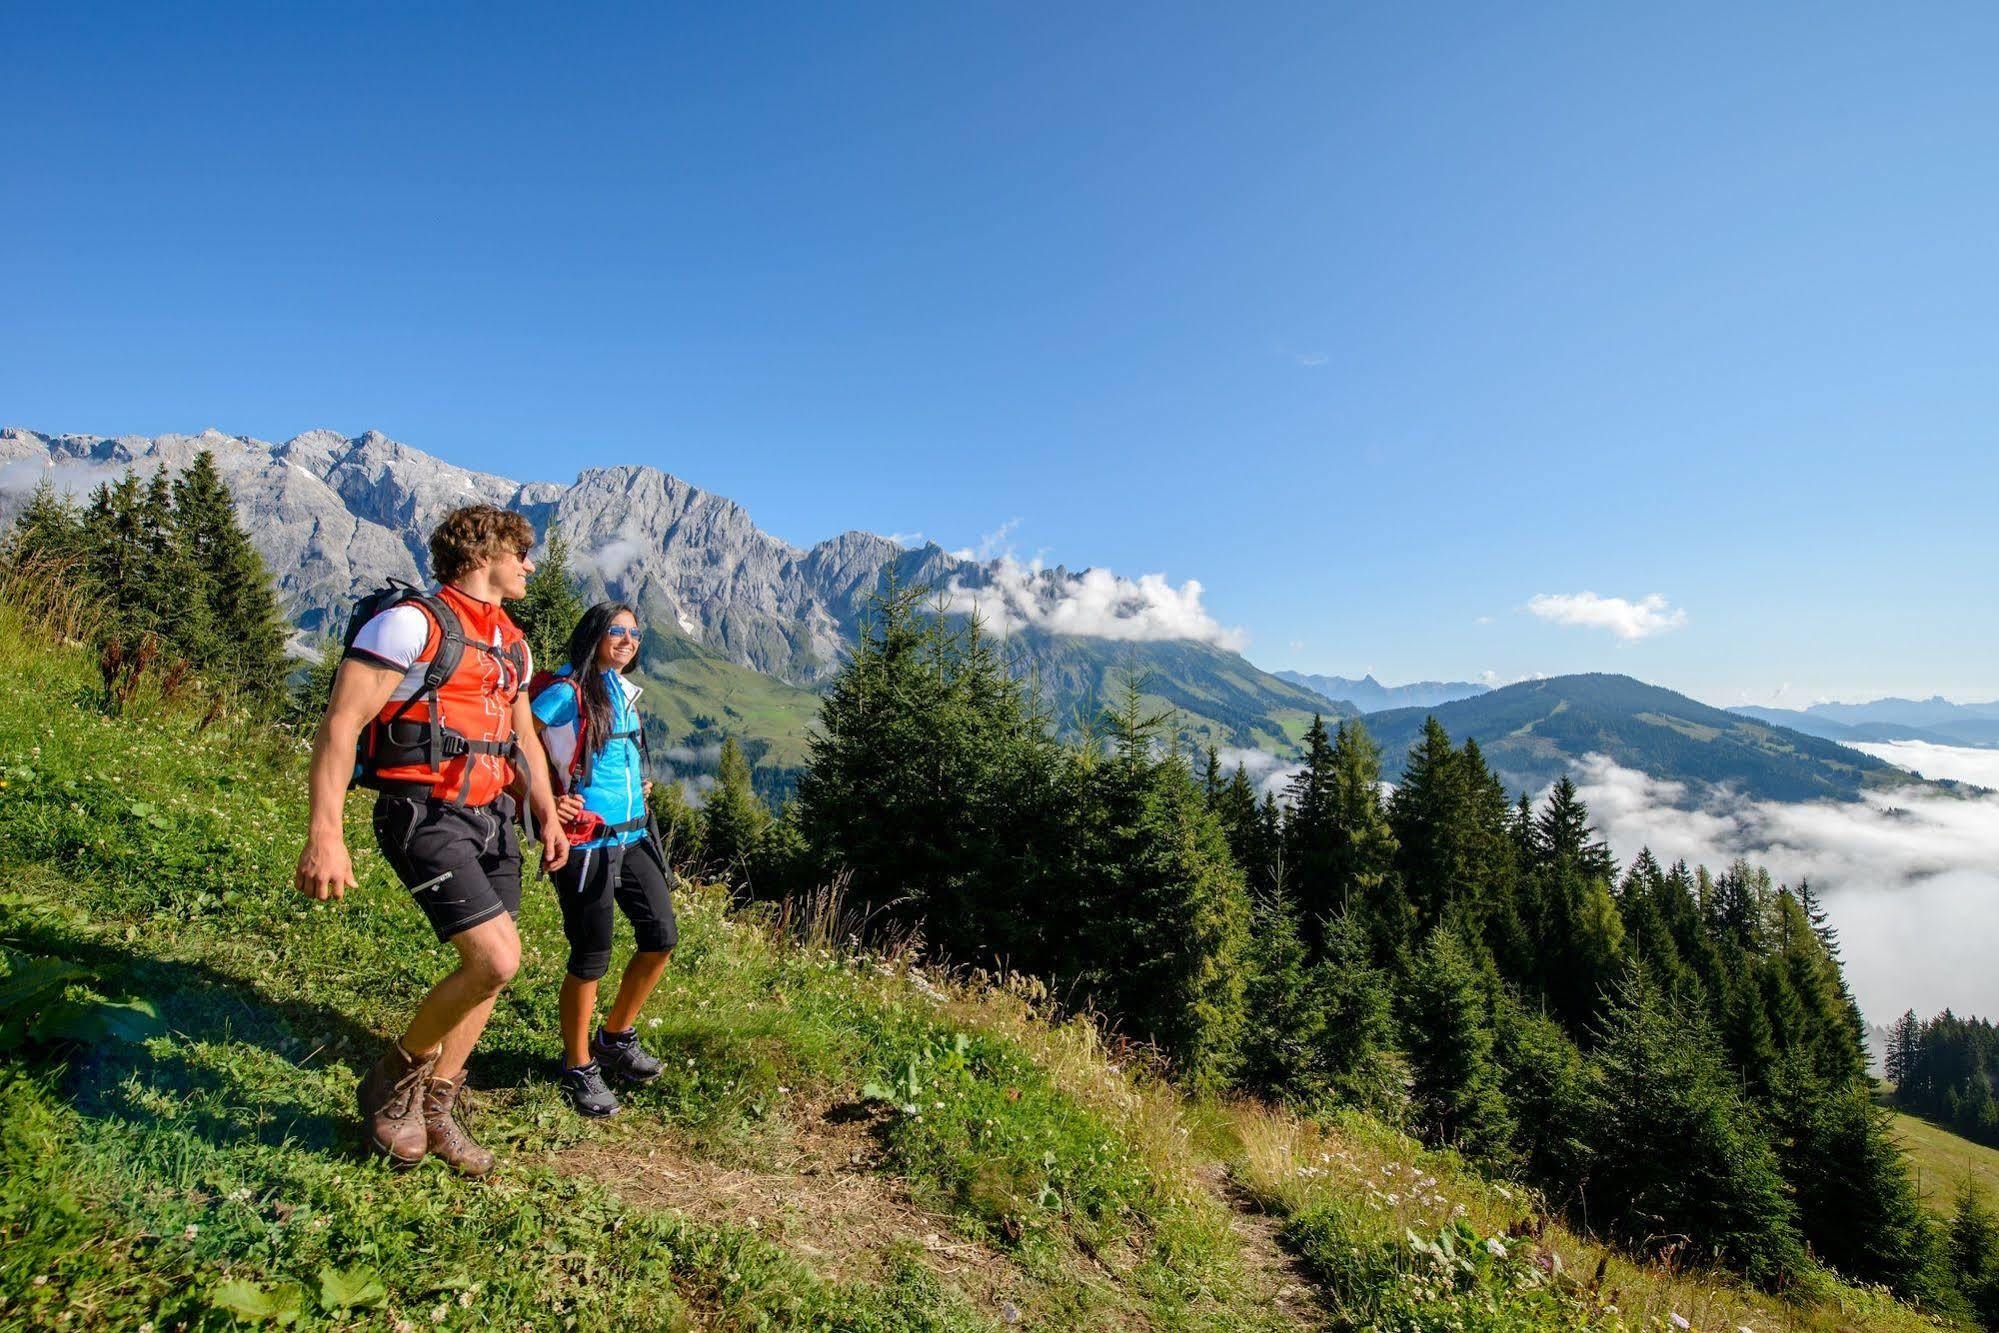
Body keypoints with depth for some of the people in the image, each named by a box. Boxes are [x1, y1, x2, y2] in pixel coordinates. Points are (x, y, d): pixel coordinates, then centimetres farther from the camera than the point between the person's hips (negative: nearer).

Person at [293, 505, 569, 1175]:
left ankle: (434, 1109, 28)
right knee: (496, 959, -17)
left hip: (490, 815, 8)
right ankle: (394, 1079, 10)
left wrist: (548, 815, 16)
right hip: (426, 815, -8)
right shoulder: (413, 620, -11)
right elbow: (341, 723, -17)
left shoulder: (510, 642, 15)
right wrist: (325, 834, -24)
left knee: (488, 968, 9)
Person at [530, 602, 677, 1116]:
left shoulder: (626, 692, 13)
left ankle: (616, 1038, 28)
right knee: (592, 957, 1)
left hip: (632, 836, 8)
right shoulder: (565, 693, -11)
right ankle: (579, 1067, 22)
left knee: (661, 937, 7)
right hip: (585, 843, -8)